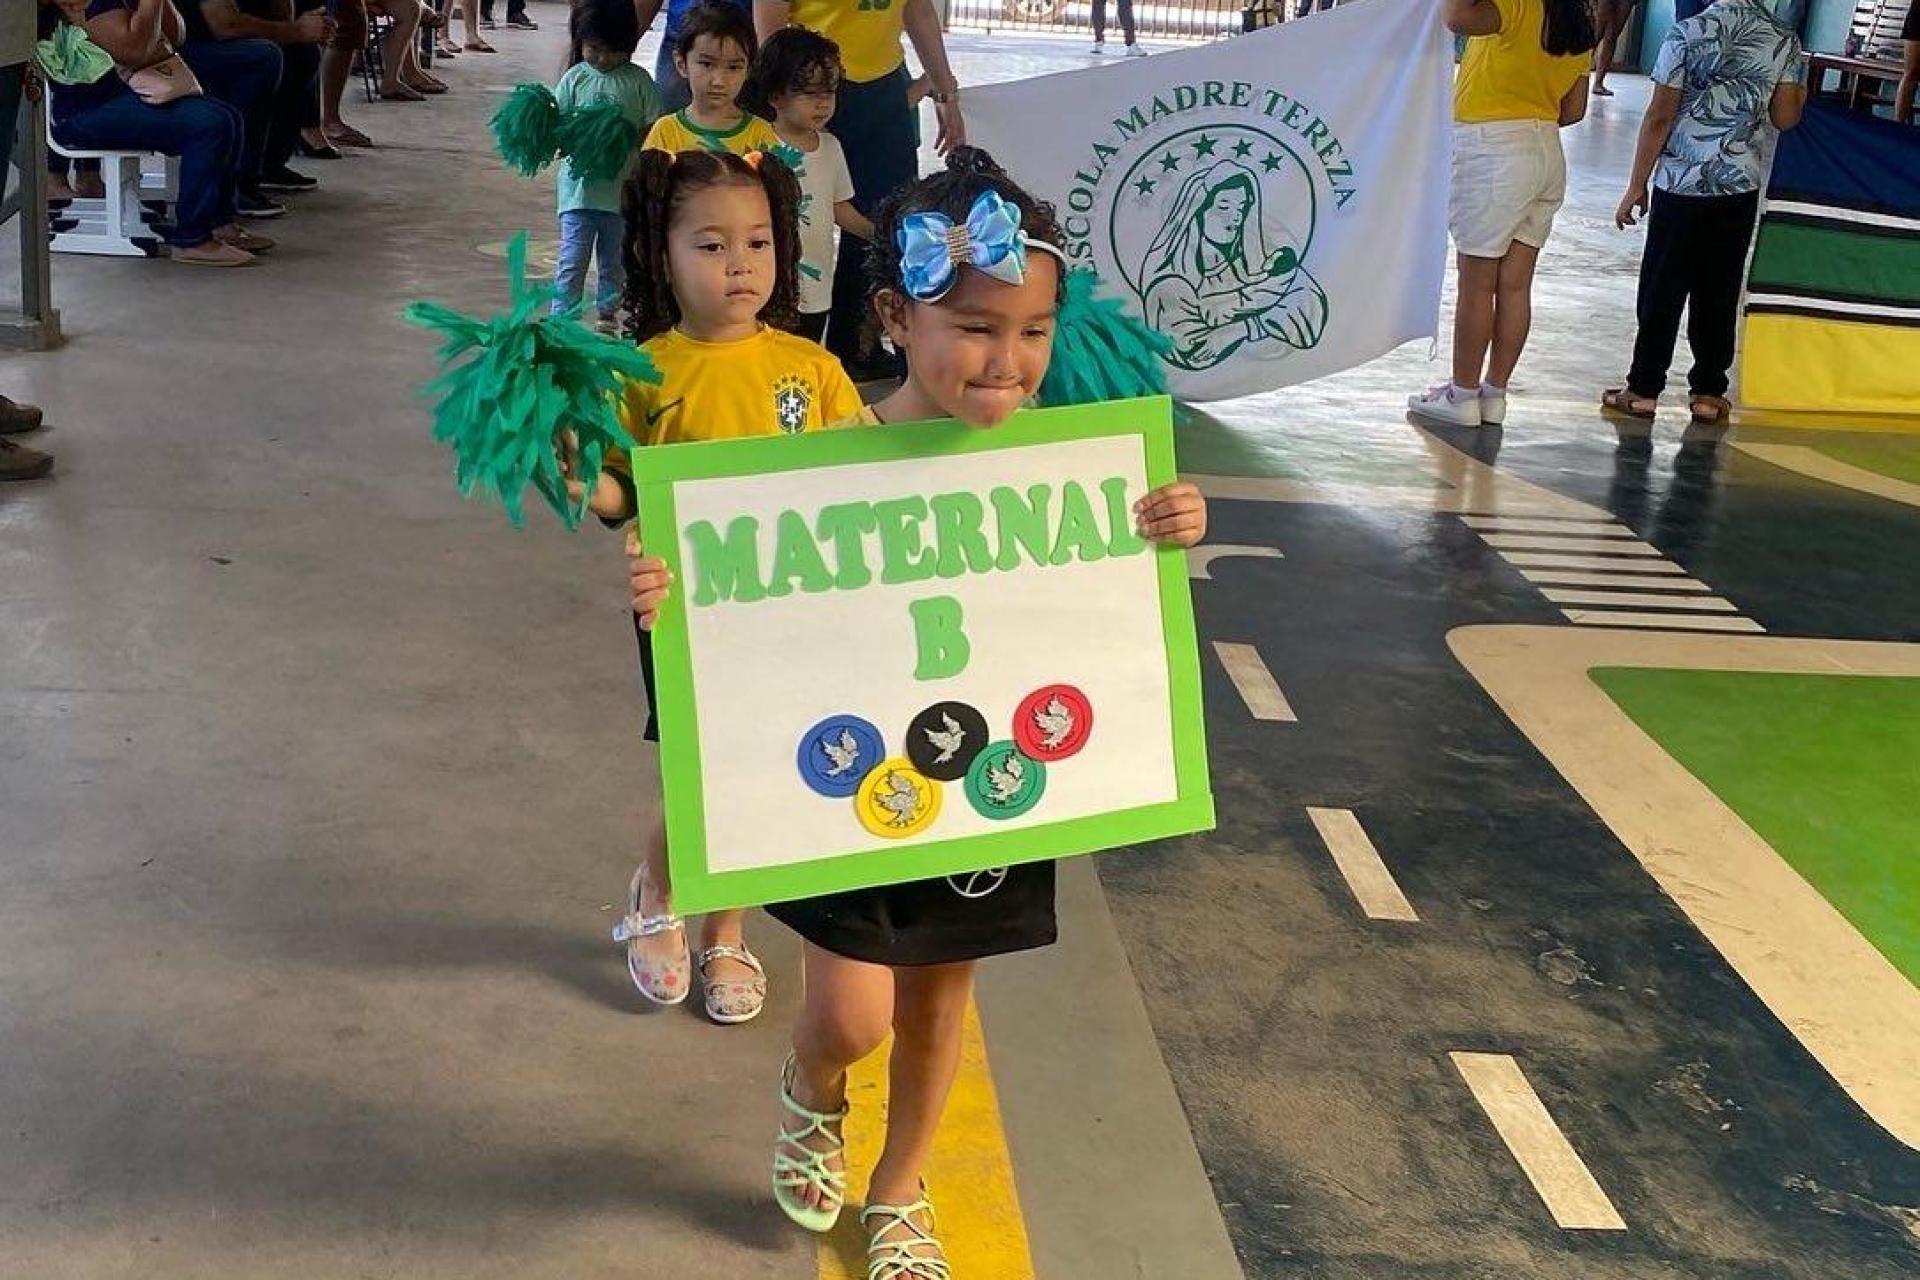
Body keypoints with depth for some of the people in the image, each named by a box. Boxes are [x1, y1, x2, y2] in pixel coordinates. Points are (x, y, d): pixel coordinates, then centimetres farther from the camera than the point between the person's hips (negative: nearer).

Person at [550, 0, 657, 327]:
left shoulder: (638, 81, -2)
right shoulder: (575, 78, 0)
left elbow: (652, 131, -1)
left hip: (623, 186, 1)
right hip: (579, 183, -1)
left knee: (614, 257, 15)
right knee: (572, 260, -2)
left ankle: (607, 311, 31)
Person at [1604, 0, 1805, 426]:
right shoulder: (1784, 42, -2)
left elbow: (1659, 117, -10)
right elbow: (1785, 117, 1)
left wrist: (1637, 185, -2)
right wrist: (1798, 87, 23)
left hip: (1681, 184, -2)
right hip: (1740, 187, 2)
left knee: (1661, 292, 6)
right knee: (1718, 294, 10)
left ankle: (1643, 389, 10)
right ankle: (1707, 392, 15)